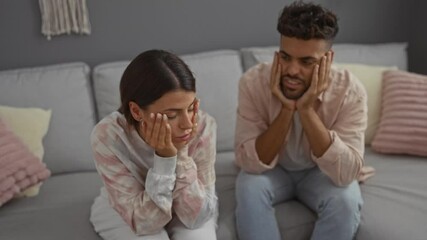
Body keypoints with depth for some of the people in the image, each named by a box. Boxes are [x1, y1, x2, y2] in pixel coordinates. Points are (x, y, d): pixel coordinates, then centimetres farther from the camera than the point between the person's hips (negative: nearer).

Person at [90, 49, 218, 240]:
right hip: (123, 212, -1)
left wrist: (181, 154, -37)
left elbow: (196, 216, -25)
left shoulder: (203, 126, -28)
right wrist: (165, 158, -40)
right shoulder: (107, 136, -31)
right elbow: (144, 223, -28)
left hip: (187, 207, 1)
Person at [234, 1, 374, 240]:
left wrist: (307, 110, -40)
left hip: (321, 171, 0)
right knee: (249, 188, -30)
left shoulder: (350, 91, -26)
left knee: (346, 200, -29)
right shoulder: (253, 82, -25)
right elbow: (250, 163, -26)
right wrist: (286, 110, -37)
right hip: (272, 169, 0)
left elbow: (347, 174, -33)